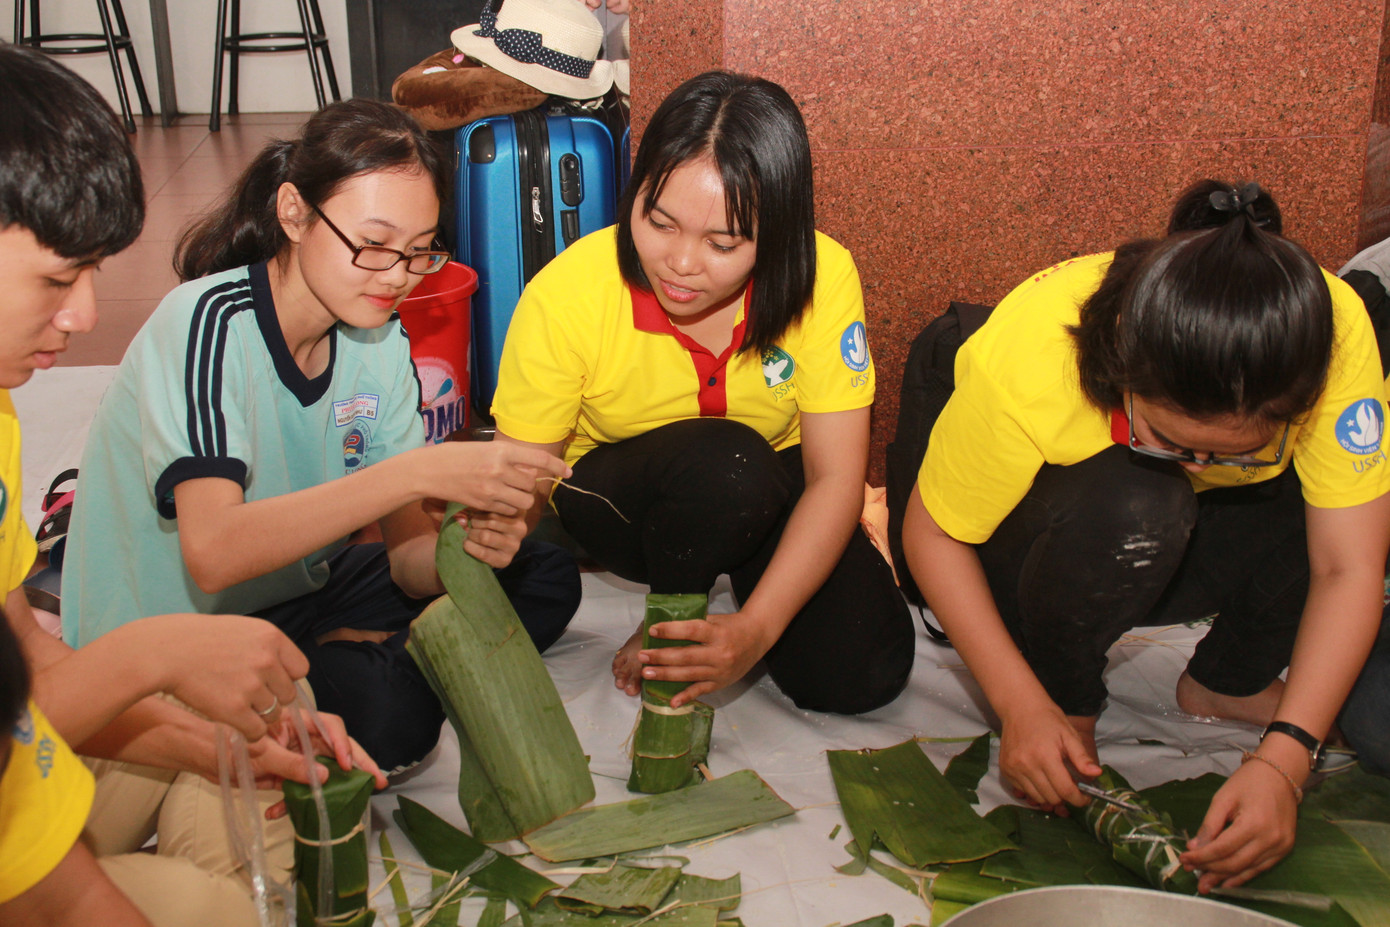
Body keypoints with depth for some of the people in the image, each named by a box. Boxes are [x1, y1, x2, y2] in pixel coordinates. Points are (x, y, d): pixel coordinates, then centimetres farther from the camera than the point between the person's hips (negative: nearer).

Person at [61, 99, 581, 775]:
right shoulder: (211, 322, -25)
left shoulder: (380, 342, -5)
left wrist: (464, 547, -32)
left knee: (545, 578, 0)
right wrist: (419, 473, -44)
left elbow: (407, 557, -8)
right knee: (387, 711, -32)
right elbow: (213, 553, -39)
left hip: (293, 591, 7)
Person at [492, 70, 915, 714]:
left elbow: (835, 477, -22)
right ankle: (668, 619, -5)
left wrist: (757, 628, -34)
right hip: (614, 495, -2)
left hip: (770, 493, 2)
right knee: (723, 459, -35)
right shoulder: (565, 296, -27)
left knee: (861, 674, -15)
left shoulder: (821, 278, -24)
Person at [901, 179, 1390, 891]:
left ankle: (1229, 680, 1)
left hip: (1192, 545, 3)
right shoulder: (1027, 360, -36)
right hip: (1042, 549, -3)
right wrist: (1020, 704, -30)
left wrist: (1283, 760, -37)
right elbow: (932, 533, -22)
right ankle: (1067, 703, -8)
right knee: (1130, 503, -38)